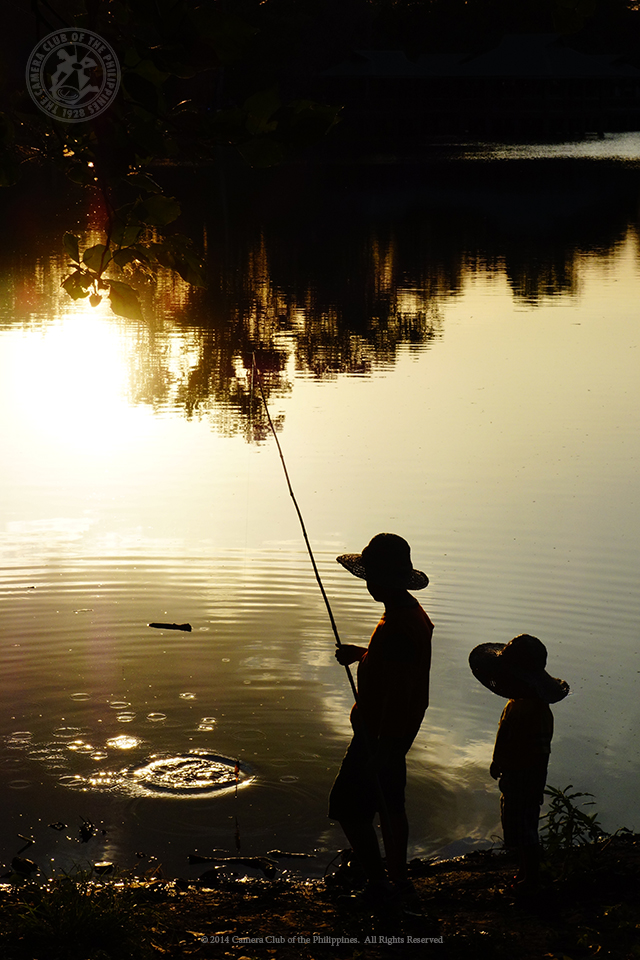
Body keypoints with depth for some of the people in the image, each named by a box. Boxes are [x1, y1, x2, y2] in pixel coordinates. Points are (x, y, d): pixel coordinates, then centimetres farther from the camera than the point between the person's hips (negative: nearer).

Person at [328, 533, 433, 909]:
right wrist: (362, 654, 13)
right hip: (399, 732, 10)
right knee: (390, 804, 21)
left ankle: (379, 885, 9)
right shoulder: (413, 614, 5)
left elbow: (398, 691, -27)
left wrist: (380, 748, -23)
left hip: (383, 733, -10)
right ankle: (398, 880, 31)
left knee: (349, 807, 1)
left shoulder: (398, 626, -27)